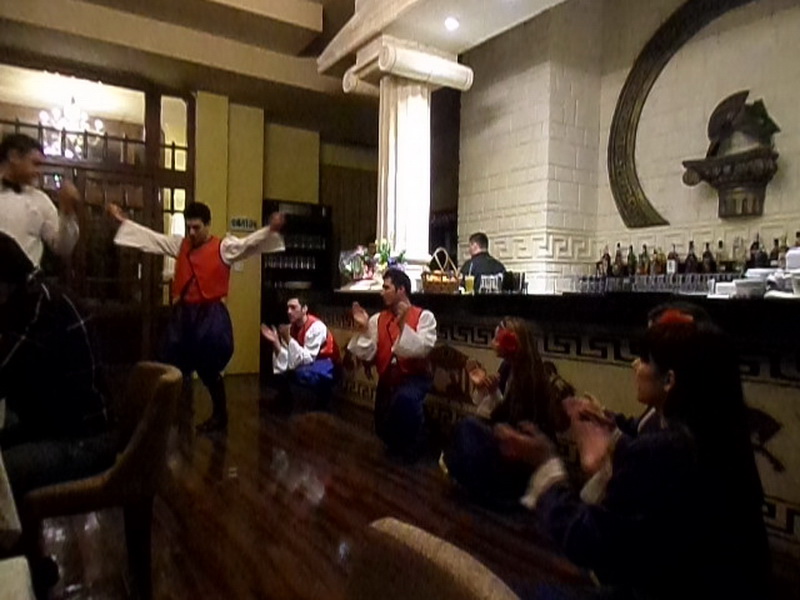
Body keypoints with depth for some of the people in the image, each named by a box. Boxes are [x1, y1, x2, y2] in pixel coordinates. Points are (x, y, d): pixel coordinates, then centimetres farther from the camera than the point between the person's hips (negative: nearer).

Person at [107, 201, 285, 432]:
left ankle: (220, 416, 22)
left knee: (209, 370, 2)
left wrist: (271, 230, -38)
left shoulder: (224, 247, -7)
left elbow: (249, 243, -21)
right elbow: (150, 237, 18)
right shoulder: (180, 245, 11)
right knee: (172, 366, 13)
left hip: (210, 316, -6)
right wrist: (123, 221, 18)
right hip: (183, 314, 6)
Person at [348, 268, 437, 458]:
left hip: (414, 378, -5)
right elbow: (367, 355, -1)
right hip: (387, 380, 5)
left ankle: (412, 448, -8)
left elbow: (422, 350, -23)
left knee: (405, 397, -36)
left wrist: (403, 324, -29)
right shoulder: (377, 319, 4)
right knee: (383, 429, 5)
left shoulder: (424, 316, -9)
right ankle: (397, 447, 42)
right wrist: (363, 329, -14)